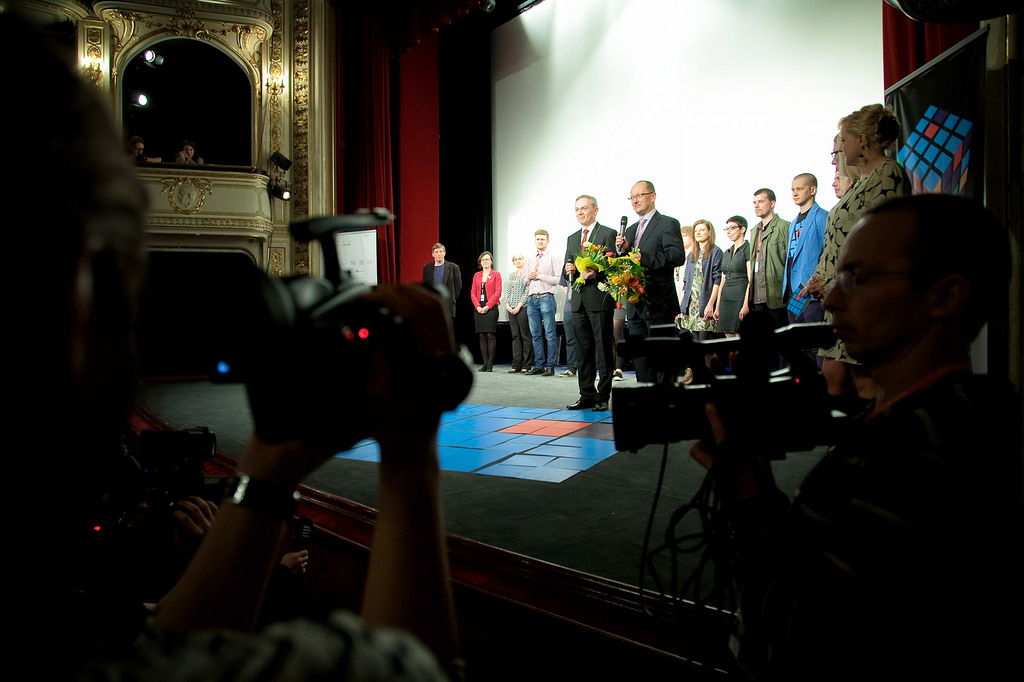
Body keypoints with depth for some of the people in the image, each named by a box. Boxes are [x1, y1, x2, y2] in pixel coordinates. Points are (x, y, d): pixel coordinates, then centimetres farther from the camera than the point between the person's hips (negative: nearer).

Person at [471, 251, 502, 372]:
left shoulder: (496, 274, 4)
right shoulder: (476, 275, 15)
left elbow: (498, 293, -3)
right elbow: (473, 292, 12)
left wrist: (487, 306, -12)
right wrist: (478, 306, -4)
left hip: (491, 308, -4)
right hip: (479, 309, 4)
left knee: (490, 335, -9)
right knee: (482, 336, 1)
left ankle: (490, 364, -7)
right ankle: (485, 363, 3)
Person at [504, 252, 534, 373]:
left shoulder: (527, 273, -1)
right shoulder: (511, 275, 20)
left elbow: (528, 292, -9)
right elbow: (508, 292, 19)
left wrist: (519, 305, -14)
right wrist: (507, 304, 2)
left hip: (523, 308, -7)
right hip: (511, 309, 7)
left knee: (525, 336, -6)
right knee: (515, 336, 5)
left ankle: (526, 365, -4)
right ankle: (516, 365, 6)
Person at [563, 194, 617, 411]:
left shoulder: (608, 234, 0)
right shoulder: (572, 239, 19)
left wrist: (595, 273, -22)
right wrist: (569, 271, -2)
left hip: (600, 298, -6)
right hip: (579, 301, 6)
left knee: (603, 349, -3)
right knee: (583, 350, 8)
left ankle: (603, 397, 2)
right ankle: (586, 395, 14)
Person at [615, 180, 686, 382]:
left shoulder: (668, 224, -2)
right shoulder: (630, 230, 20)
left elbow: (677, 256, -16)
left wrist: (644, 258, -22)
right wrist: (622, 251, -2)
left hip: (658, 304, -7)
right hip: (635, 304, 7)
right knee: (639, 358, 8)